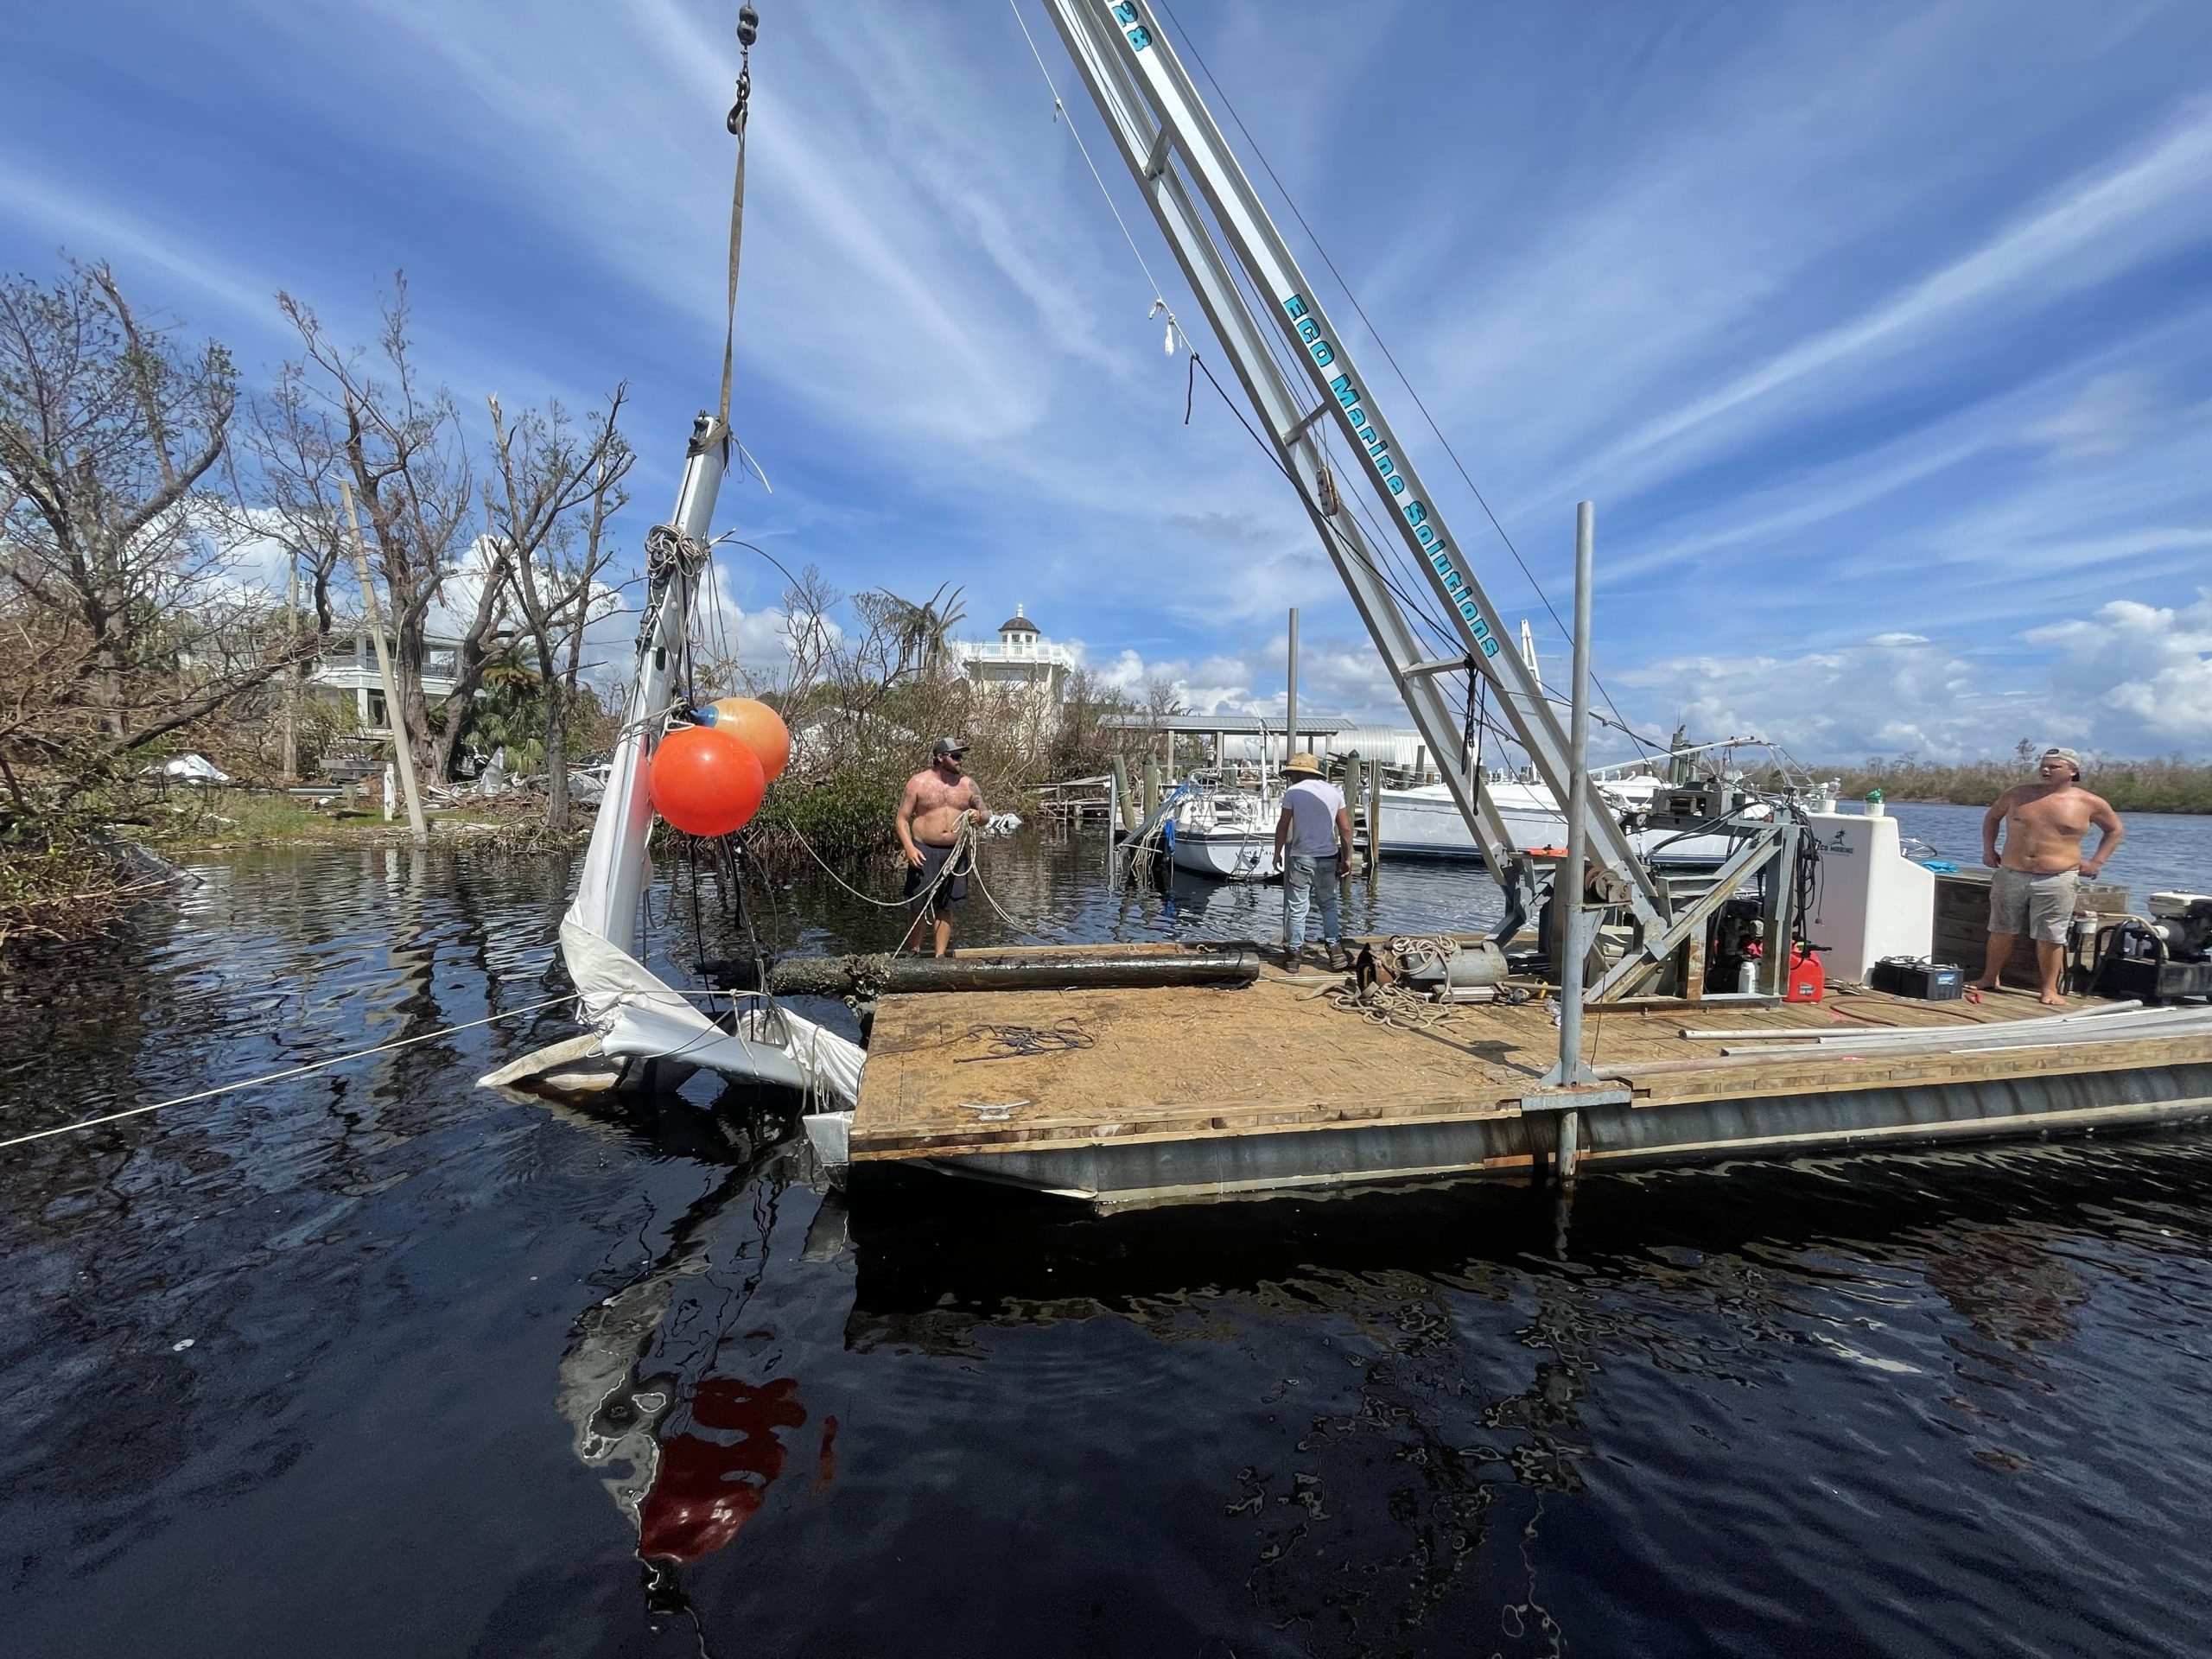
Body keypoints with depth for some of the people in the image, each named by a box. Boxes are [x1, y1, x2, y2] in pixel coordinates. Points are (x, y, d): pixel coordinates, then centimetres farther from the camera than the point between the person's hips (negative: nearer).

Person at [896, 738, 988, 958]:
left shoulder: (968, 784, 6)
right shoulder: (918, 782, -2)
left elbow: (986, 816, 13)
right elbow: (901, 819, -2)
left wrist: (979, 816, -11)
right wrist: (909, 848, -15)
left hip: (956, 853, 3)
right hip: (924, 853, -3)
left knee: (945, 908, 8)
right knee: (920, 908, 0)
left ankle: (940, 956, 17)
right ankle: (912, 952, 17)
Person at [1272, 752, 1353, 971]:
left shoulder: (1292, 792, -5)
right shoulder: (1334, 792, 5)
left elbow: (1283, 826, -5)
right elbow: (1345, 829, 5)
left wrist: (1277, 853, 6)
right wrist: (1346, 857, 12)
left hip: (1301, 858, -3)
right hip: (1328, 858, 3)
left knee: (1297, 907, 4)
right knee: (1329, 904, 17)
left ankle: (1296, 954, 8)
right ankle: (1332, 949, 15)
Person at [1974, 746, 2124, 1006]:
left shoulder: (2089, 803, 1)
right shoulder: (2018, 794, 5)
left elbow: (2115, 830, 16)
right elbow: (1992, 816, 21)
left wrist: (2096, 861, 6)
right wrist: (1988, 848, 12)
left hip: (2057, 880, -2)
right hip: (2011, 875, 2)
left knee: (2050, 938, 0)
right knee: (2001, 931, 10)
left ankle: (2050, 989, 10)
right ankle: (1989, 978, 21)